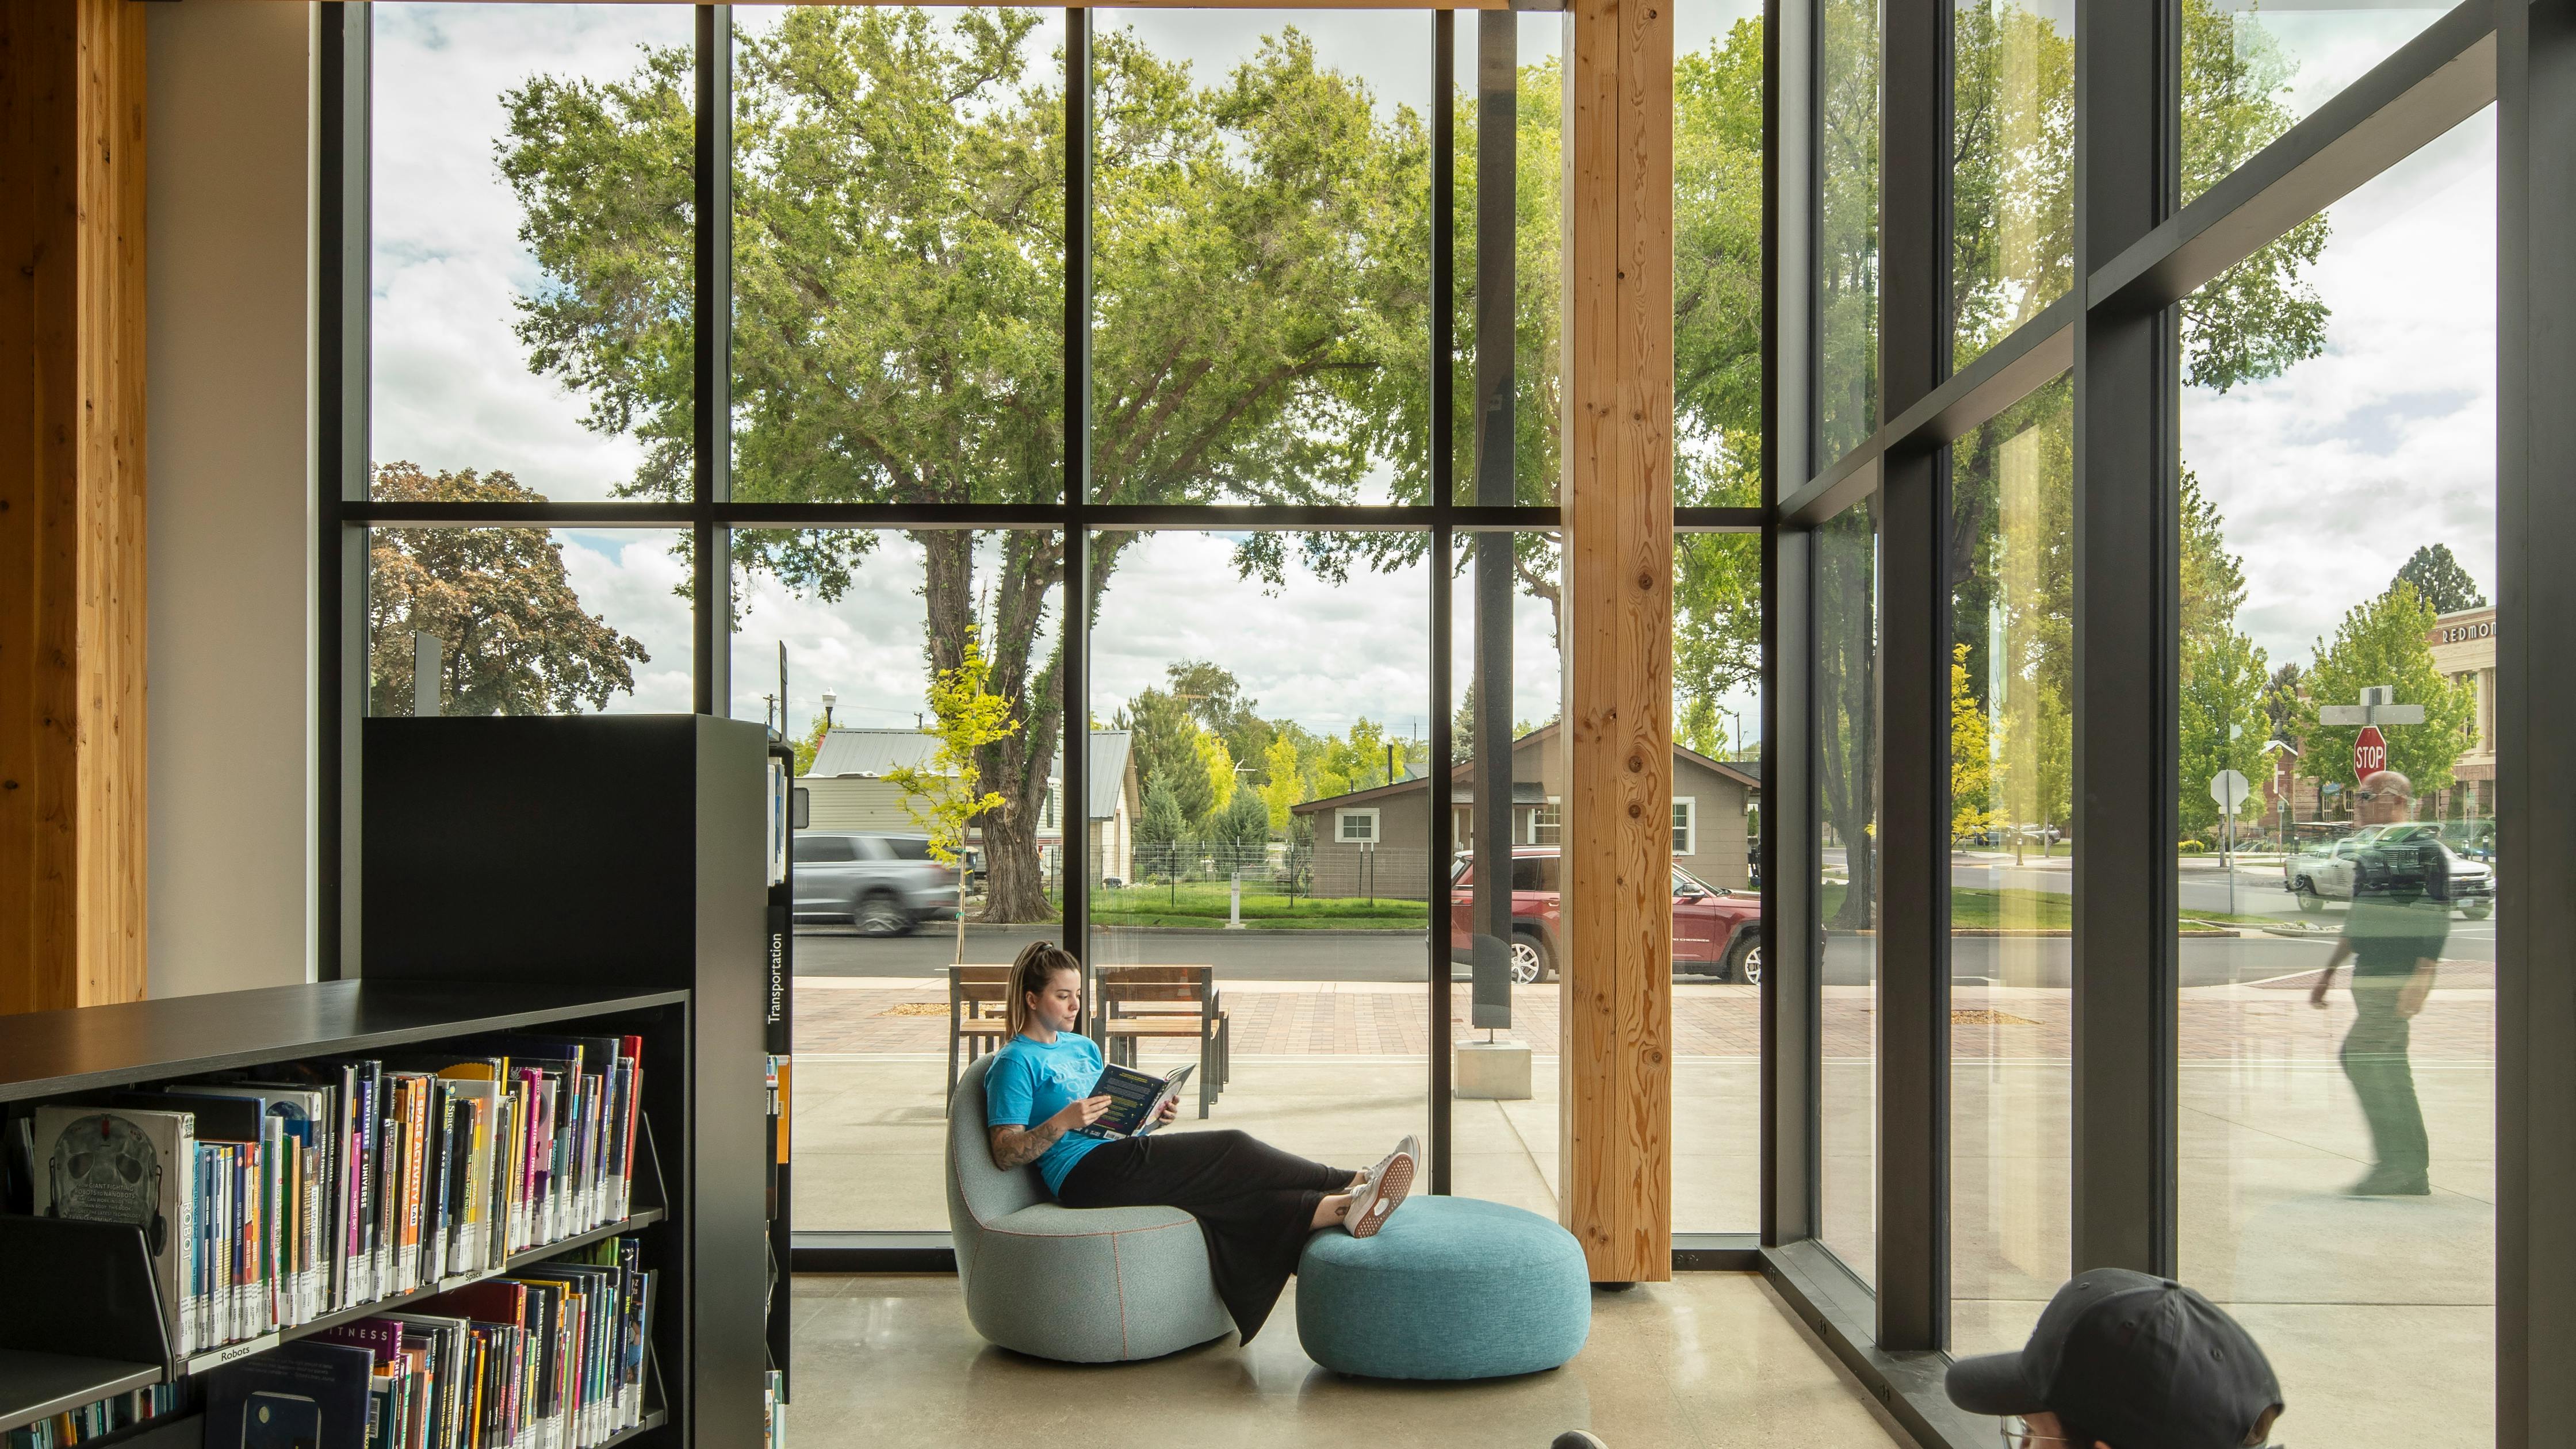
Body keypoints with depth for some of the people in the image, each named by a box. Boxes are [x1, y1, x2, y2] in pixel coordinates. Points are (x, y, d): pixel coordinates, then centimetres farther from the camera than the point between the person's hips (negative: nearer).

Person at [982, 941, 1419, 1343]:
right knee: (1231, 1153, -17)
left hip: (1121, 1154, 8)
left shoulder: (1084, 1047, 23)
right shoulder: (1015, 1063, -3)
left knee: (1231, 1188, -17)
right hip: (1086, 1177, -8)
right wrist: (1062, 1122, -24)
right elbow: (1005, 1154, -10)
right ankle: (1350, 1186, -17)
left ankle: (1345, 1209, -33)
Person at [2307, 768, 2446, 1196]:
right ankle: (2414, 1173, 13)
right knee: (2388, 1068, 8)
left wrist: (2422, 976, -23)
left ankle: (2396, 1165, -10)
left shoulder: (2425, 850, -9)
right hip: (2371, 978, 9)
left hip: (2399, 978, -9)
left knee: (2362, 1056, -15)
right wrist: (2329, 972, 24)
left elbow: (2437, 919, -15)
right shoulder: (2369, 855, 18)